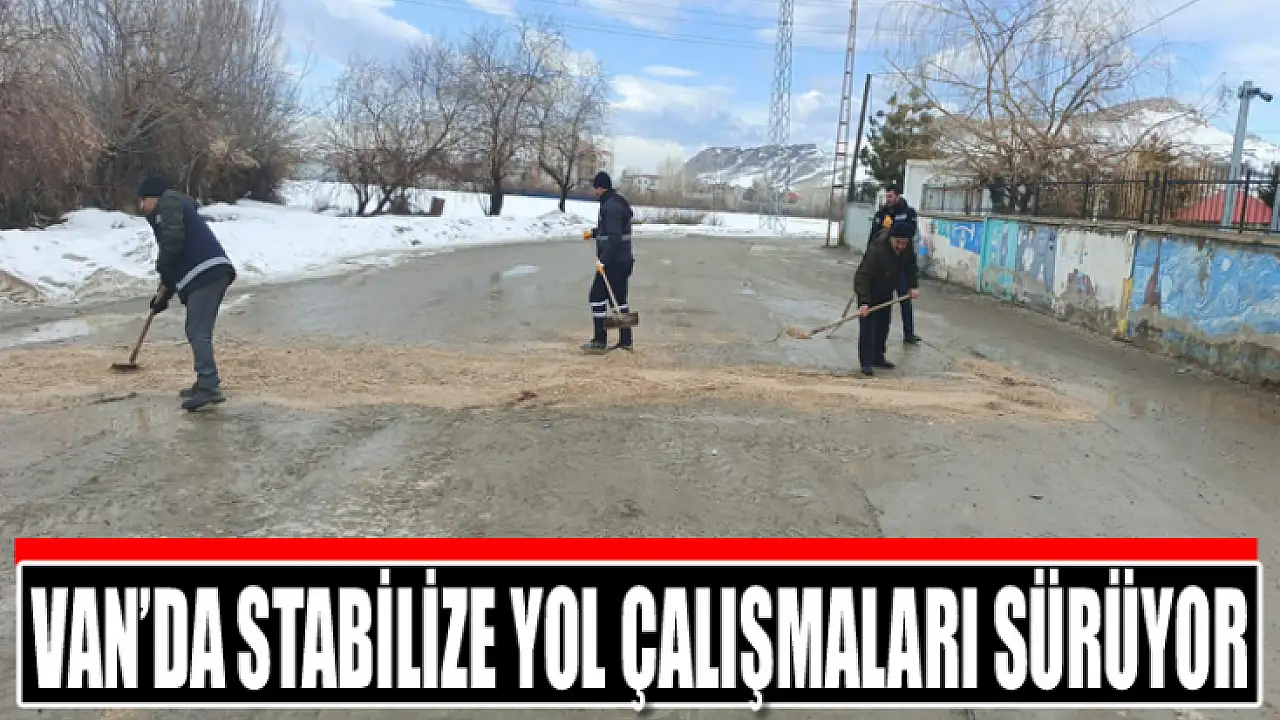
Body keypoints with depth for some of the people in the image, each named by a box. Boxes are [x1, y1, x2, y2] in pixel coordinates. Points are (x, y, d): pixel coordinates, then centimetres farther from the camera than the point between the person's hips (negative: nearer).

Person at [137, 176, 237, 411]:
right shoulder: (170, 209, 32)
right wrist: (164, 295, 30)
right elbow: (177, 258, 33)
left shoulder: (169, 201, 3)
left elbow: (173, 241, -15)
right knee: (196, 331, 15)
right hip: (210, 272, 10)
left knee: (198, 332, -12)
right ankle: (207, 383, 19)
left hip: (206, 272, -10)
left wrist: (162, 269, 0)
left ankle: (209, 388, -16)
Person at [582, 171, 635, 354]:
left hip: (613, 262, -10)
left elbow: (614, 237, -26)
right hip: (623, 260, 10)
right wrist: (594, 232, 28)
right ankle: (625, 341, 17)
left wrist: (603, 260, -26)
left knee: (597, 297, -4)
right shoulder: (617, 203, 15)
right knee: (619, 299, 13)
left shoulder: (611, 206, -18)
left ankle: (600, 342, -2)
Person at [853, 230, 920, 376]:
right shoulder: (876, 250, -35)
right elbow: (863, 276, -37)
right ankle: (866, 363, -8)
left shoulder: (908, 250, -14)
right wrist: (864, 302, -44)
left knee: (883, 326, 12)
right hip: (868, 291, -7)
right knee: (867, 326, -10)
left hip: (886, 291, 7)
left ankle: (878, 357, 25)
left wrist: (913, 286, -13)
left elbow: (911, 268, 3)